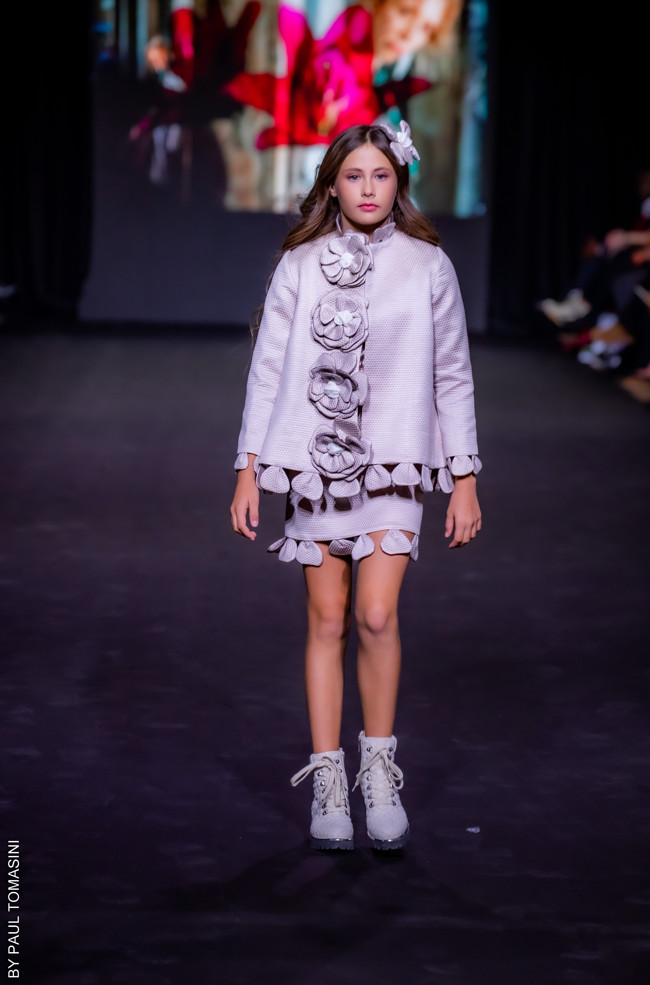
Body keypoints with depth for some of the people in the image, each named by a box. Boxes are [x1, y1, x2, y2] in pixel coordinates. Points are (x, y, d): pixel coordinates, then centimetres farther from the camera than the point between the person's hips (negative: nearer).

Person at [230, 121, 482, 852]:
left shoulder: (427, 266, 3)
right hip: (314, 462, 1)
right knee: (327, 621, 3)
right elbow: (268, 367, 4)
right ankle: (327, 783, 11)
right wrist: (248, 471, 0)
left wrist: (464, 480, 4)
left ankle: (380, 767, 6)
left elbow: (452, 375, 6)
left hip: (394, 463, -1)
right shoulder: (300, 266, 2)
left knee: (376, 616, -13)